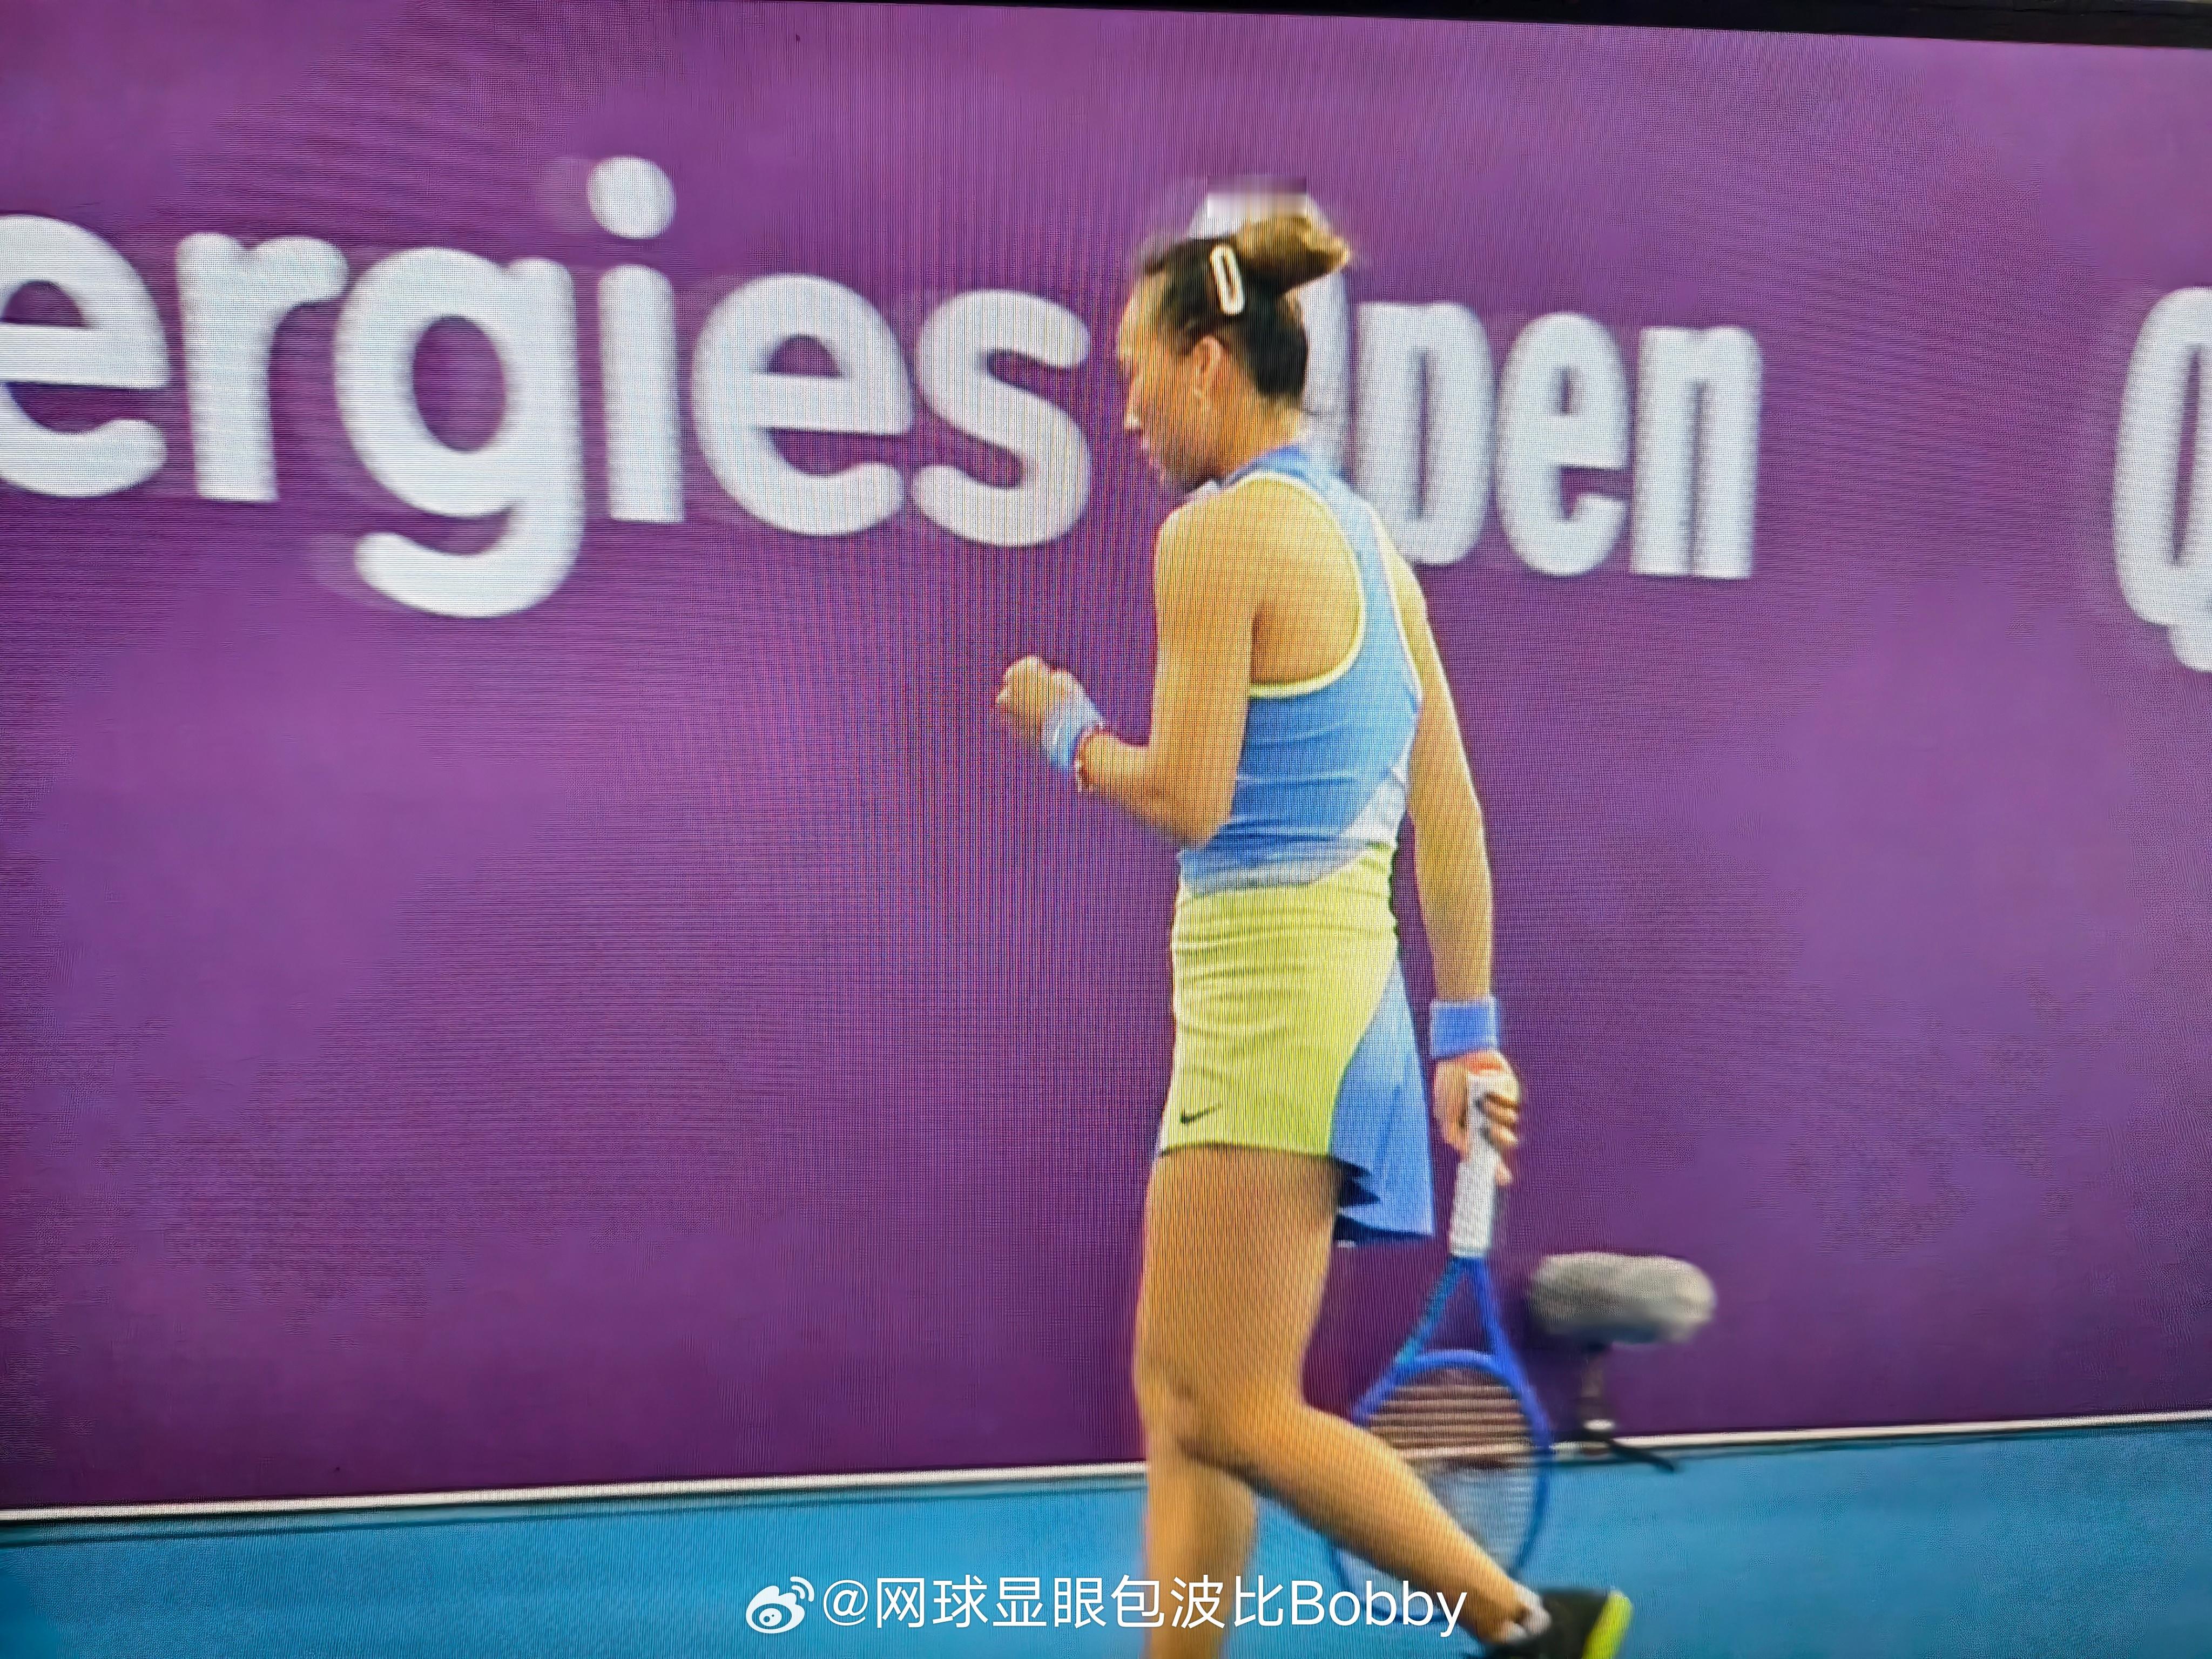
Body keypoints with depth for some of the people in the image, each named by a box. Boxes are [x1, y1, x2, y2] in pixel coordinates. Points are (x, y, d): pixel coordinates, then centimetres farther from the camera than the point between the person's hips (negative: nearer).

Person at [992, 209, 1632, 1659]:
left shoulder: (1218, 530, -10)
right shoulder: (1363, 530, 15)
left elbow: (1186, 798, -16)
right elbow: (1450, 813, 14)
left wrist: (1070, 732, 4)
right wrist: (1468, 1027, 18)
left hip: (1270, 991, -9)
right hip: (1341, 983, 9)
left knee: (1230, 1412, 2)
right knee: (1177, 1393, 15)